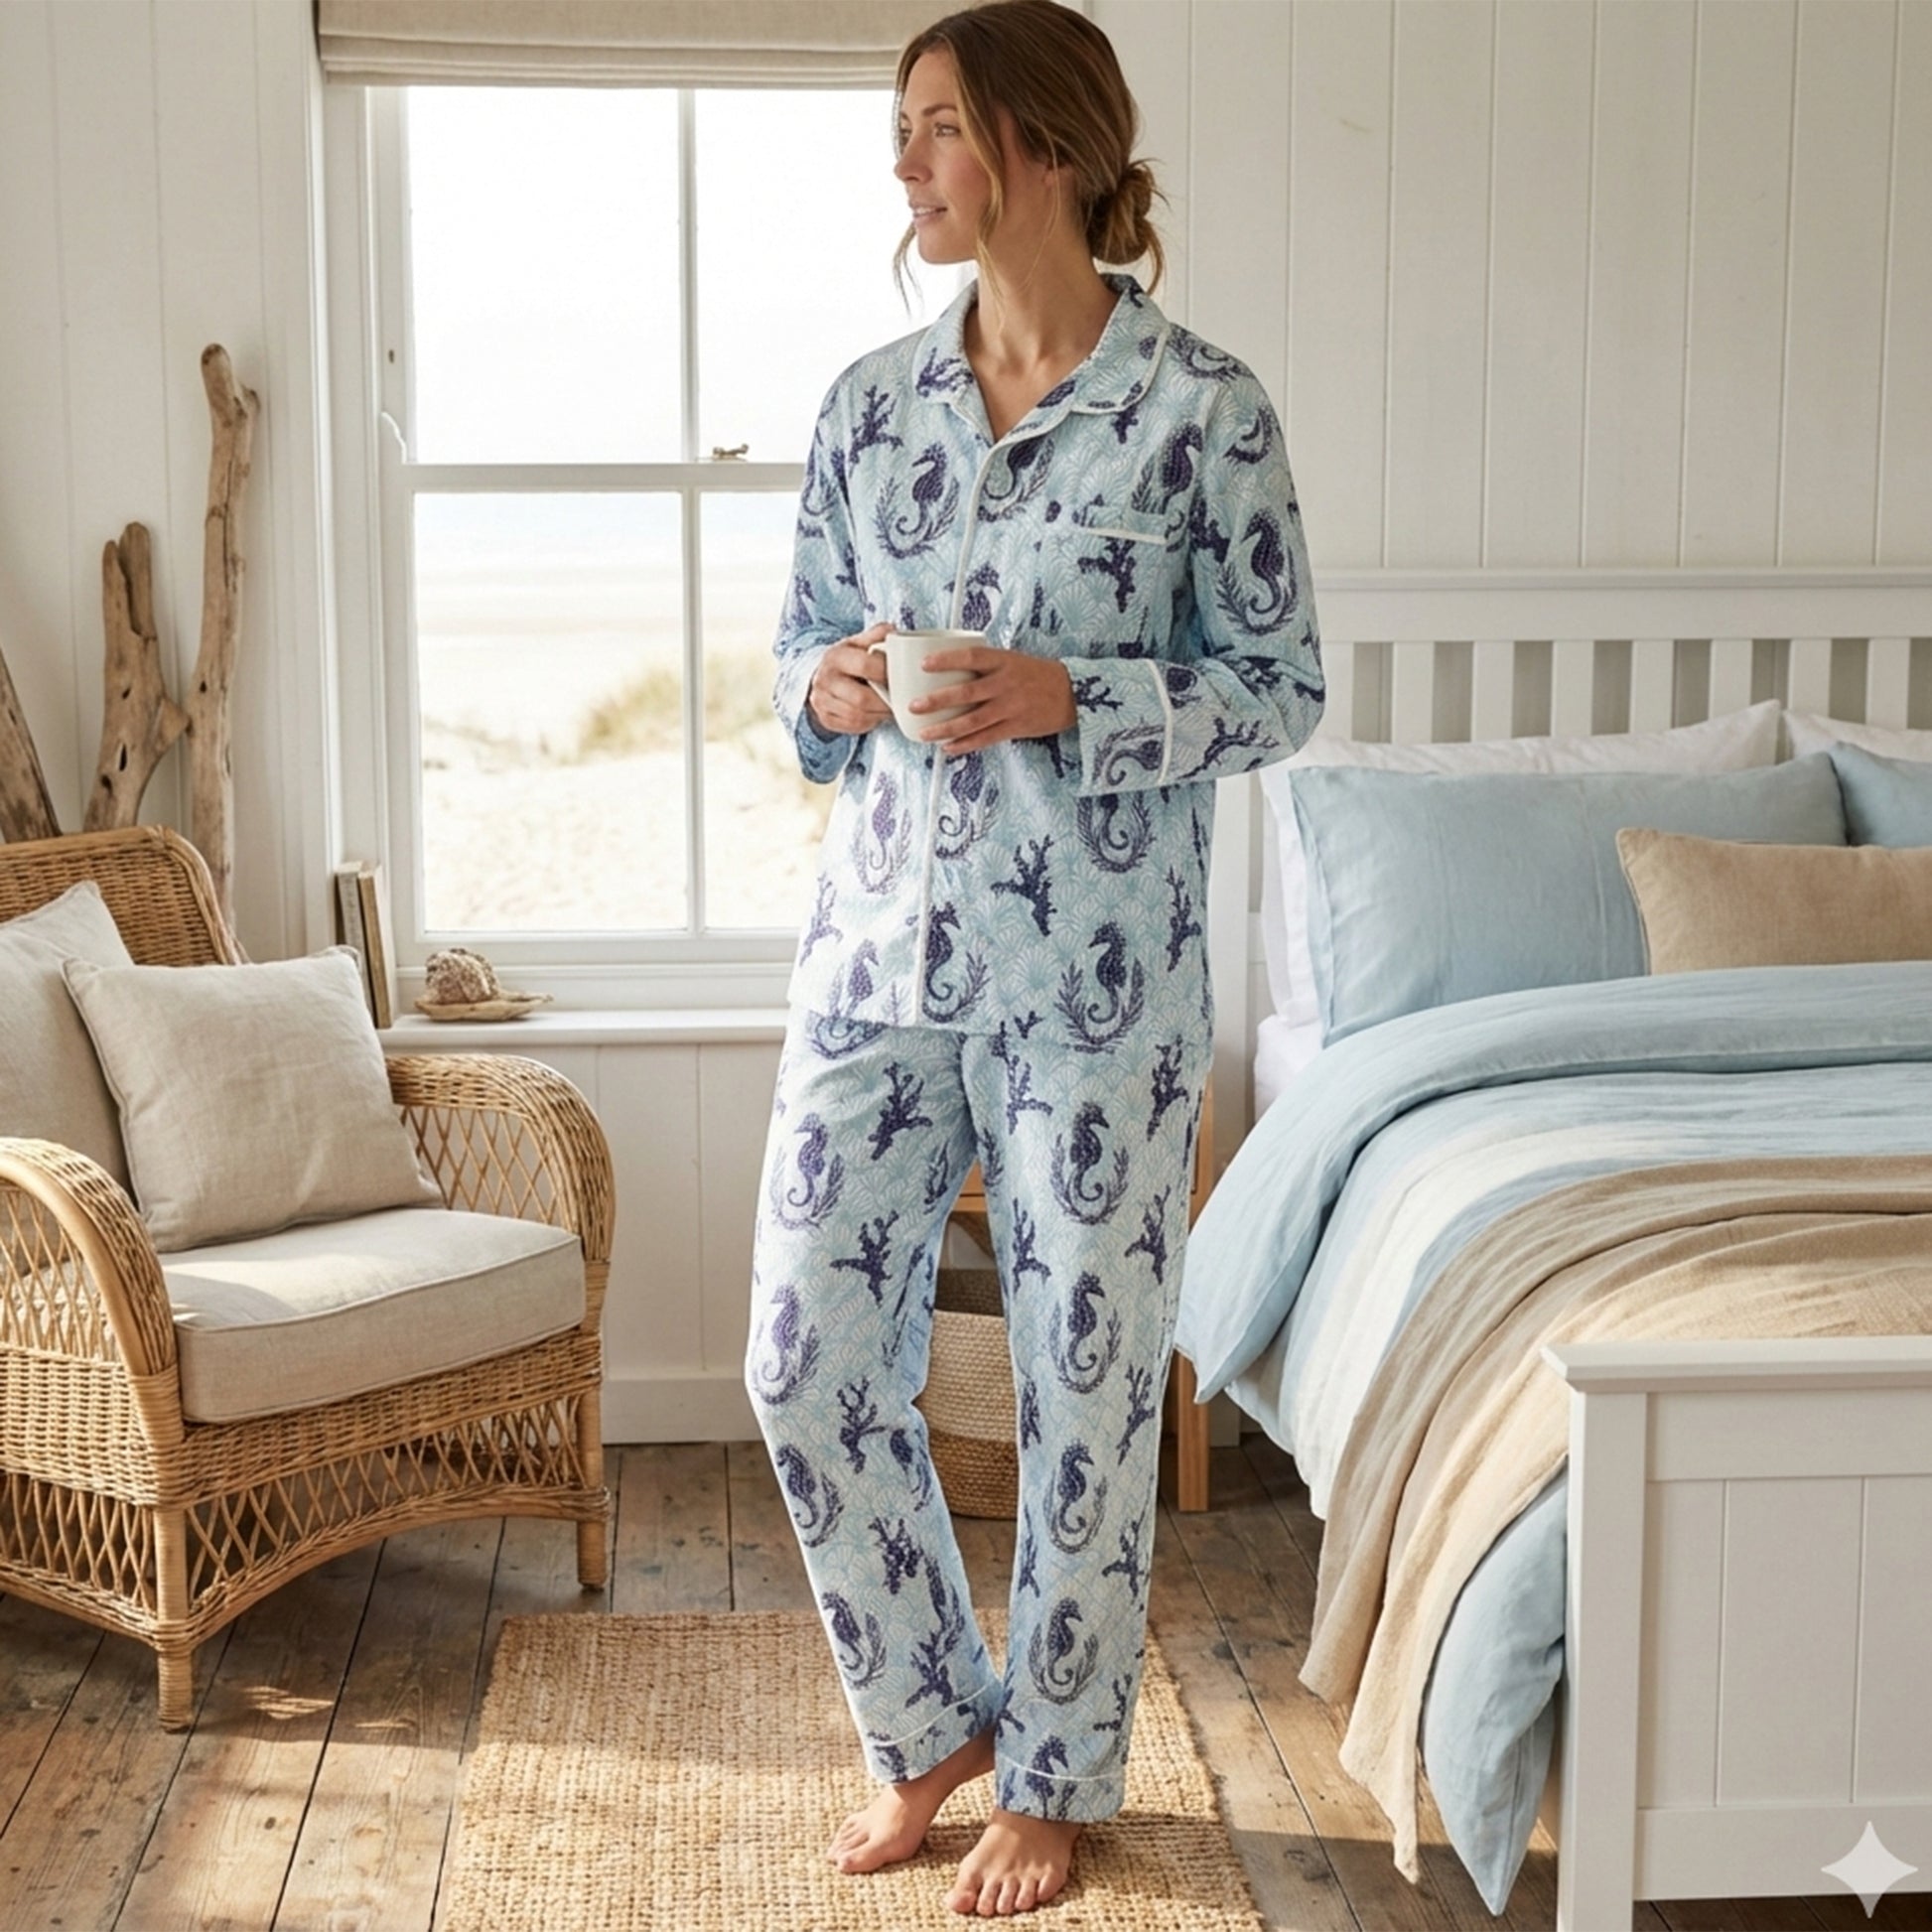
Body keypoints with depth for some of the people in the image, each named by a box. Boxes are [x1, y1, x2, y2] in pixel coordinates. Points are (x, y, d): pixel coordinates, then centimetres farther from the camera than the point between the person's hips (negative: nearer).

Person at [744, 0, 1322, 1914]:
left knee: (1088, 1385, 7)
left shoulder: (1201, 407, -7)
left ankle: (1055, 1772, 28)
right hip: (878, 946, 5)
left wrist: (1072, 702, -18)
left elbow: (1281, 684, -3)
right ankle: (929, 1717, 30)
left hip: (1095, 970, -4)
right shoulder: (868, 400, 7)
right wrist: (825, 687, -8)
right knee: (808, 1362, 5)